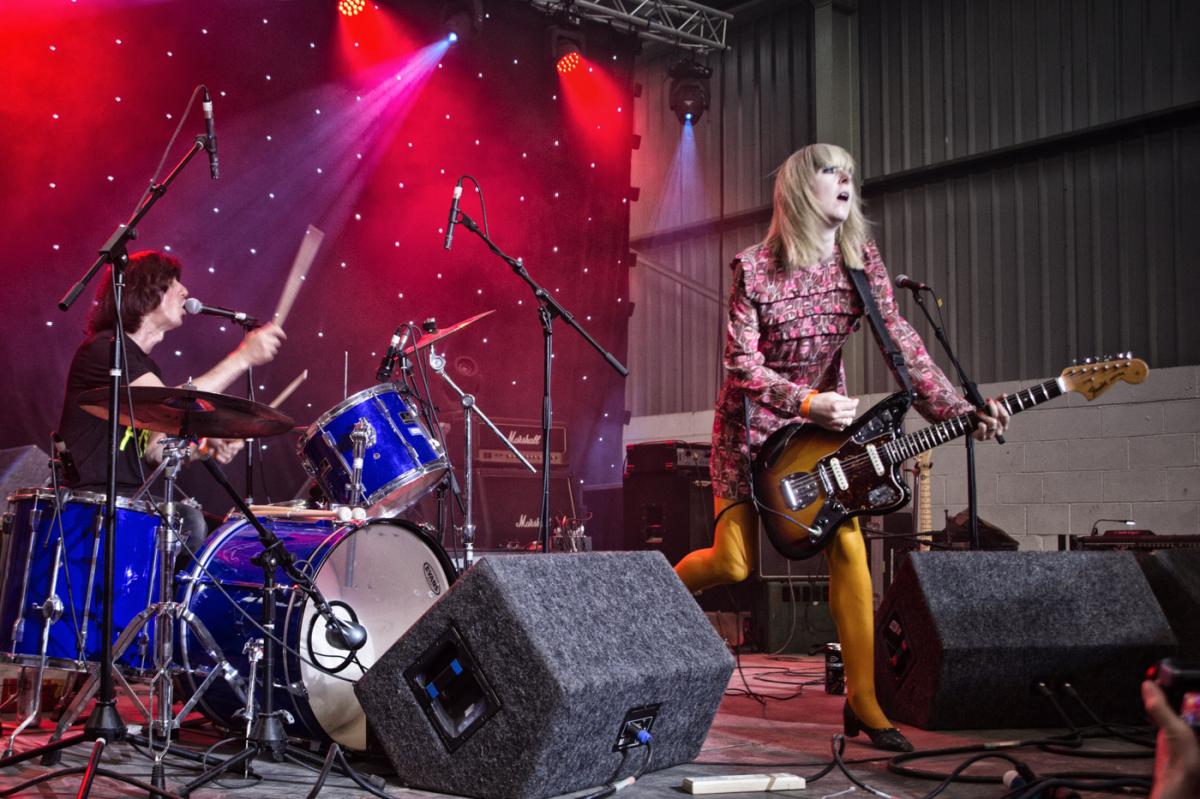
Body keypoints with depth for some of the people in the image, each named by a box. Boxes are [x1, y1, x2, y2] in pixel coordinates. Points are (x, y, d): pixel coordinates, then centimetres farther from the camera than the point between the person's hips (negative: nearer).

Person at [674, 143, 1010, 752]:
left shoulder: (861, 260, -4)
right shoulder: (754, 268, -16)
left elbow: (901, 342, -9)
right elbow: (741, 364, -14)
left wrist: (958, 410, -21)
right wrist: (808, 402, -27)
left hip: (827, 415, 3)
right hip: (754, 420, -3)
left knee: (849, 547, -10)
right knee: (732, 563, -5)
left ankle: (863, 700, -1)